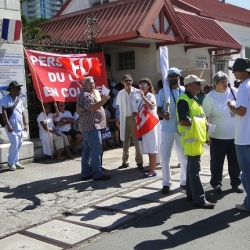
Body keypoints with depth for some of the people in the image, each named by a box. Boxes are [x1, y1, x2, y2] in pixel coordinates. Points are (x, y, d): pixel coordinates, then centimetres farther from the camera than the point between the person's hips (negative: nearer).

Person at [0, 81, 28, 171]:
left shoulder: (19, 100, 15)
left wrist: (25, 124, 11)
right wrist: (8, 125, -19)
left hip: (19, 126, 7)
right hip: (11, 126, -7)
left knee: (19, 144, 9)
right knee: (14, 143, -12)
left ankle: (16, 162, 19)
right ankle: (11, 162, 3)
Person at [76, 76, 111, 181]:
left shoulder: (88, 94, 21)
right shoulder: (86, 95, -14)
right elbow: (92, 107, -32)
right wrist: (102, 101, -45)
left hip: (88, 126, 11)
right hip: (91, 126, -11)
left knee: (87, 150, 11)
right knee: (96, 150, -9)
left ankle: (86, 173, 16)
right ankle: (97, 174, -5)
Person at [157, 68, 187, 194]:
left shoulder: (185, 91, 2)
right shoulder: (162, 92, 0)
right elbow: (158, 110, -2)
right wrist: (163, 114, -23)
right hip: (167, 129, -1)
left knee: (184, 156, 12)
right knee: (165, 157, 2)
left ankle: (185, 181, 27)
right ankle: (166, 183, 13)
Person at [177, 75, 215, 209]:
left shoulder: (194, 99, 16)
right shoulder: (183, 100, -15)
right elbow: (183, 121, -25)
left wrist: (204, 124, 8)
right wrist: (201, 124, -16)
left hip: (196, 138, 10)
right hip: (190, 139, -10)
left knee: (192, 167, 15)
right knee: (194, 169, -6)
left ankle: (191, 193, 25)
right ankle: (199, 198, -3)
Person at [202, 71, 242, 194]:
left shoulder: (234, 91, 0)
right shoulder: (210, 97, -10)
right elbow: (205, 117, -9)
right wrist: (207, 135, -9)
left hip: (235, 135, 3)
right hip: (218, 136, -3)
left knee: (235, 161, 13)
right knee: (217, 162, 8)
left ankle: (236, 183, 28)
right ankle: (216, 184, 23)